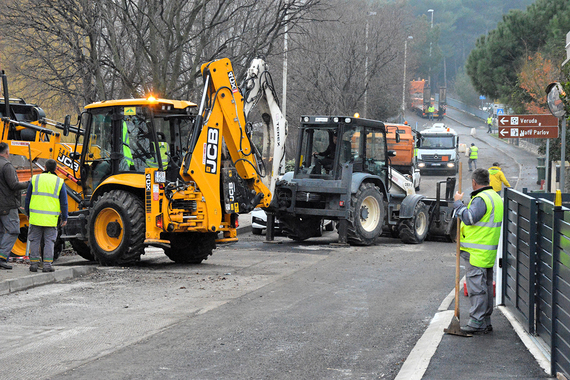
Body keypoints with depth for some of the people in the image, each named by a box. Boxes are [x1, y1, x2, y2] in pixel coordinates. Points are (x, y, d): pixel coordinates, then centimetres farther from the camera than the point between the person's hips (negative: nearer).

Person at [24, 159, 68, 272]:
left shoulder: (35, 179, 4)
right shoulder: (59, 182, 1)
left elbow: (28, 198, 9)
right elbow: (64, 202, 1)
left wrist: (28, 213, 21)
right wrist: (64, 218, 10)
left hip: (36, 216, 1)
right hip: (51, 219, -1)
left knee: (35, 240, 10)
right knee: (49, 241, 5)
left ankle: (34, 263, 9)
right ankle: (47, 264, -1)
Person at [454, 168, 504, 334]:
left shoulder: (481, 199, -17)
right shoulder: (496, 197, 16)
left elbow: (469, 218, -25)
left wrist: (458, 202, -14)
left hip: (476, 253, -10)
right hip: (489, 253, 10)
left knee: (476, 287, -8)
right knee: (486, 286, 13)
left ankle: (477, 322, -7)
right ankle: (486, 322, 19)